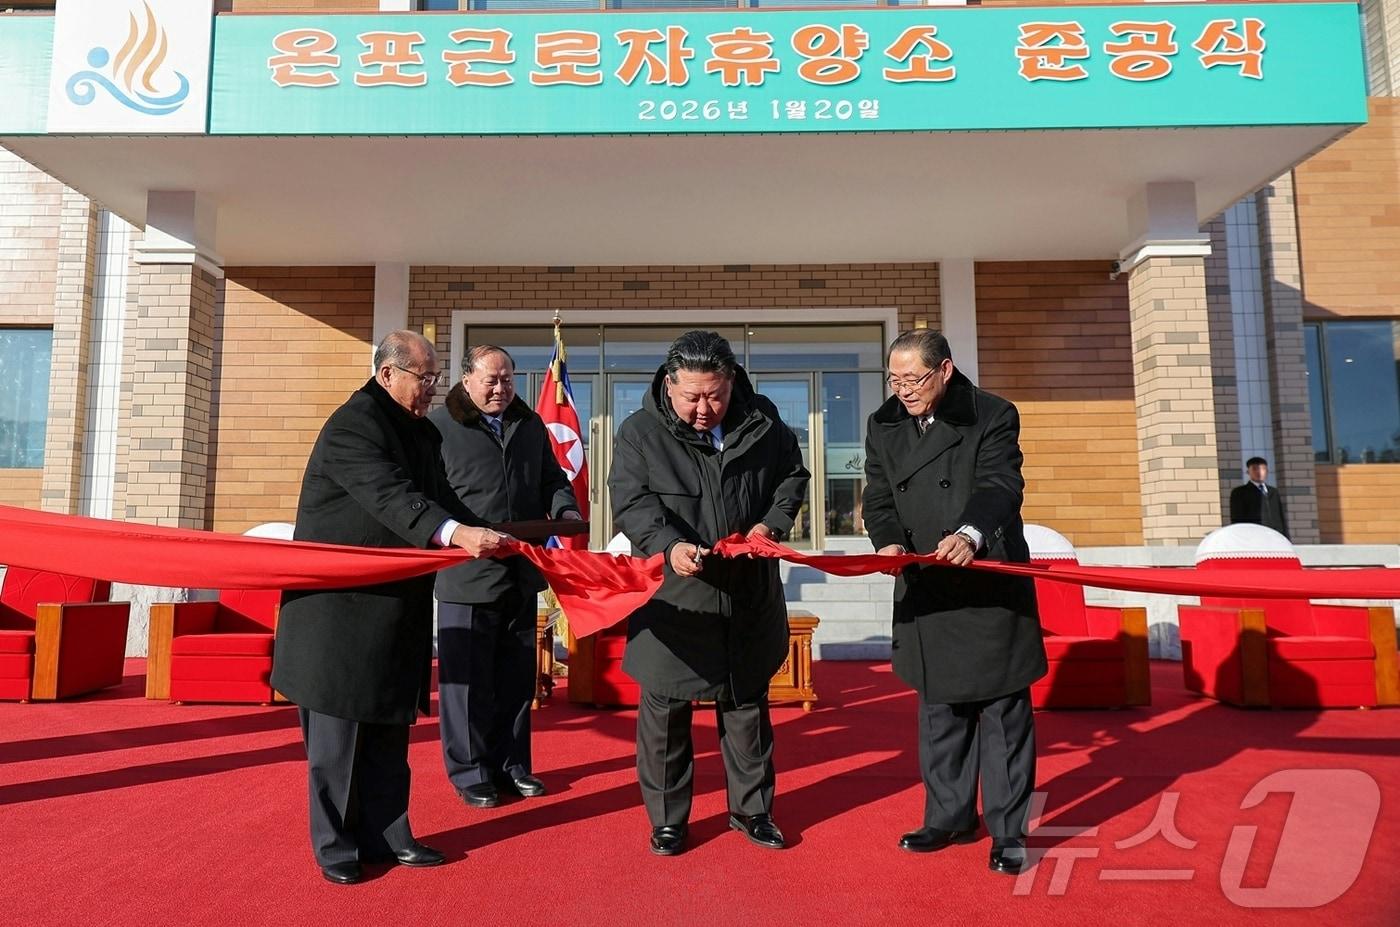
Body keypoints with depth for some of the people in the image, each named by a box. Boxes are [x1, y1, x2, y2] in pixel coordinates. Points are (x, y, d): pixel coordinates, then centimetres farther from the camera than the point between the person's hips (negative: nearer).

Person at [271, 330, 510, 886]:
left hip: (394, 608, 8)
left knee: (388, 727, 13)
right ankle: (335, 845, 18)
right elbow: (391, 496, -30)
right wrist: (454, 533, -43)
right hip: (342, 605, -8)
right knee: (338, 730, 4)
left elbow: (438, 495, 7)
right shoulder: (352, 424, -15)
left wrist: (486, 537, -9)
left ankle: (386, 836, 24)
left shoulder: (422, 433, 13)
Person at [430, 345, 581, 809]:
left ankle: (510, 763, 29)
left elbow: (552, 478, 20)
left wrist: (566, 510, -1)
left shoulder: (530, 424, 13)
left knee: (517, 677, 15)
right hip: (466, 573, -5)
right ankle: (469, 771, 19)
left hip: (521, 572, 6)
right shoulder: (438, 425, -4)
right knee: (466, 679, 4)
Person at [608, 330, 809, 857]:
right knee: (665, 710, 6)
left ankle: (751, 809, 33)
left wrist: (772, 521, -5)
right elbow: (630, 503, -13)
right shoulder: (640, 433, -7)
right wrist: (668, 544, -31)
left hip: (748, 599, 3)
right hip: (672, 600, -2)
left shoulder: (762, 422, 2)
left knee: (747, 704, 15)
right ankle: (667, 819, 25)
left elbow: (794, 476, 13)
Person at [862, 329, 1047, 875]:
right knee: (939, 708, 15)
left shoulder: (993, 416, -7)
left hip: (990, 588, -4)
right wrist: (887, 541, -18)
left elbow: (1000, 484, -21)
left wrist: (970, 533, -41)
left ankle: (1008, 830, 18)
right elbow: (878, 498, 3)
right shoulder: (883, 425, 6)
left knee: (1003, 709, 4)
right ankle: (949, 817, 30)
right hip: (924, 592, 5)